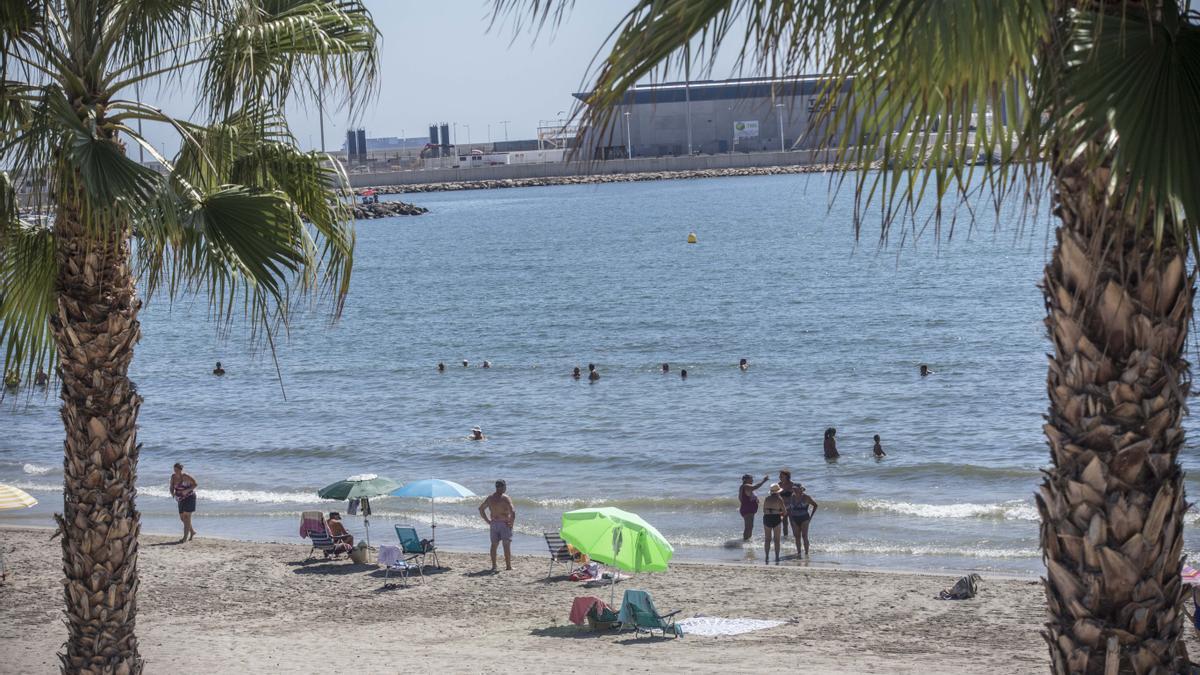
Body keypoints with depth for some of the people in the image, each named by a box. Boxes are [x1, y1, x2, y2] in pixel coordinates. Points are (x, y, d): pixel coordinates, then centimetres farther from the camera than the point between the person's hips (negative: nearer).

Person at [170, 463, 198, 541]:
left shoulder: (186, 477, -18)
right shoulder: (173, 477, -1)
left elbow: (195, 484, -12)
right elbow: (172, 487, 8)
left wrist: (187, 490, -25)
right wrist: (172, 492, -14)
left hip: (189, 497, -7)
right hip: (181, 499, 7)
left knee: (187, 516, -12)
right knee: (182, 517, 8)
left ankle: (185, 536, -13)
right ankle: (192, 531, 29)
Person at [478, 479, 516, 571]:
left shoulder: (490, 498, 6)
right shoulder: (506, 498, -13)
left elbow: (481, 508, 13)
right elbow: (513, 512, -23)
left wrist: (487, 521, 14)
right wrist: (511, 523, -10)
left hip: (493, 523, 5)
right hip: (504, 524, -5)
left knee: (494, 545, 10)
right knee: (507, 545, 1)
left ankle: (494, 566, 10)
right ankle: (508, 566, 4)